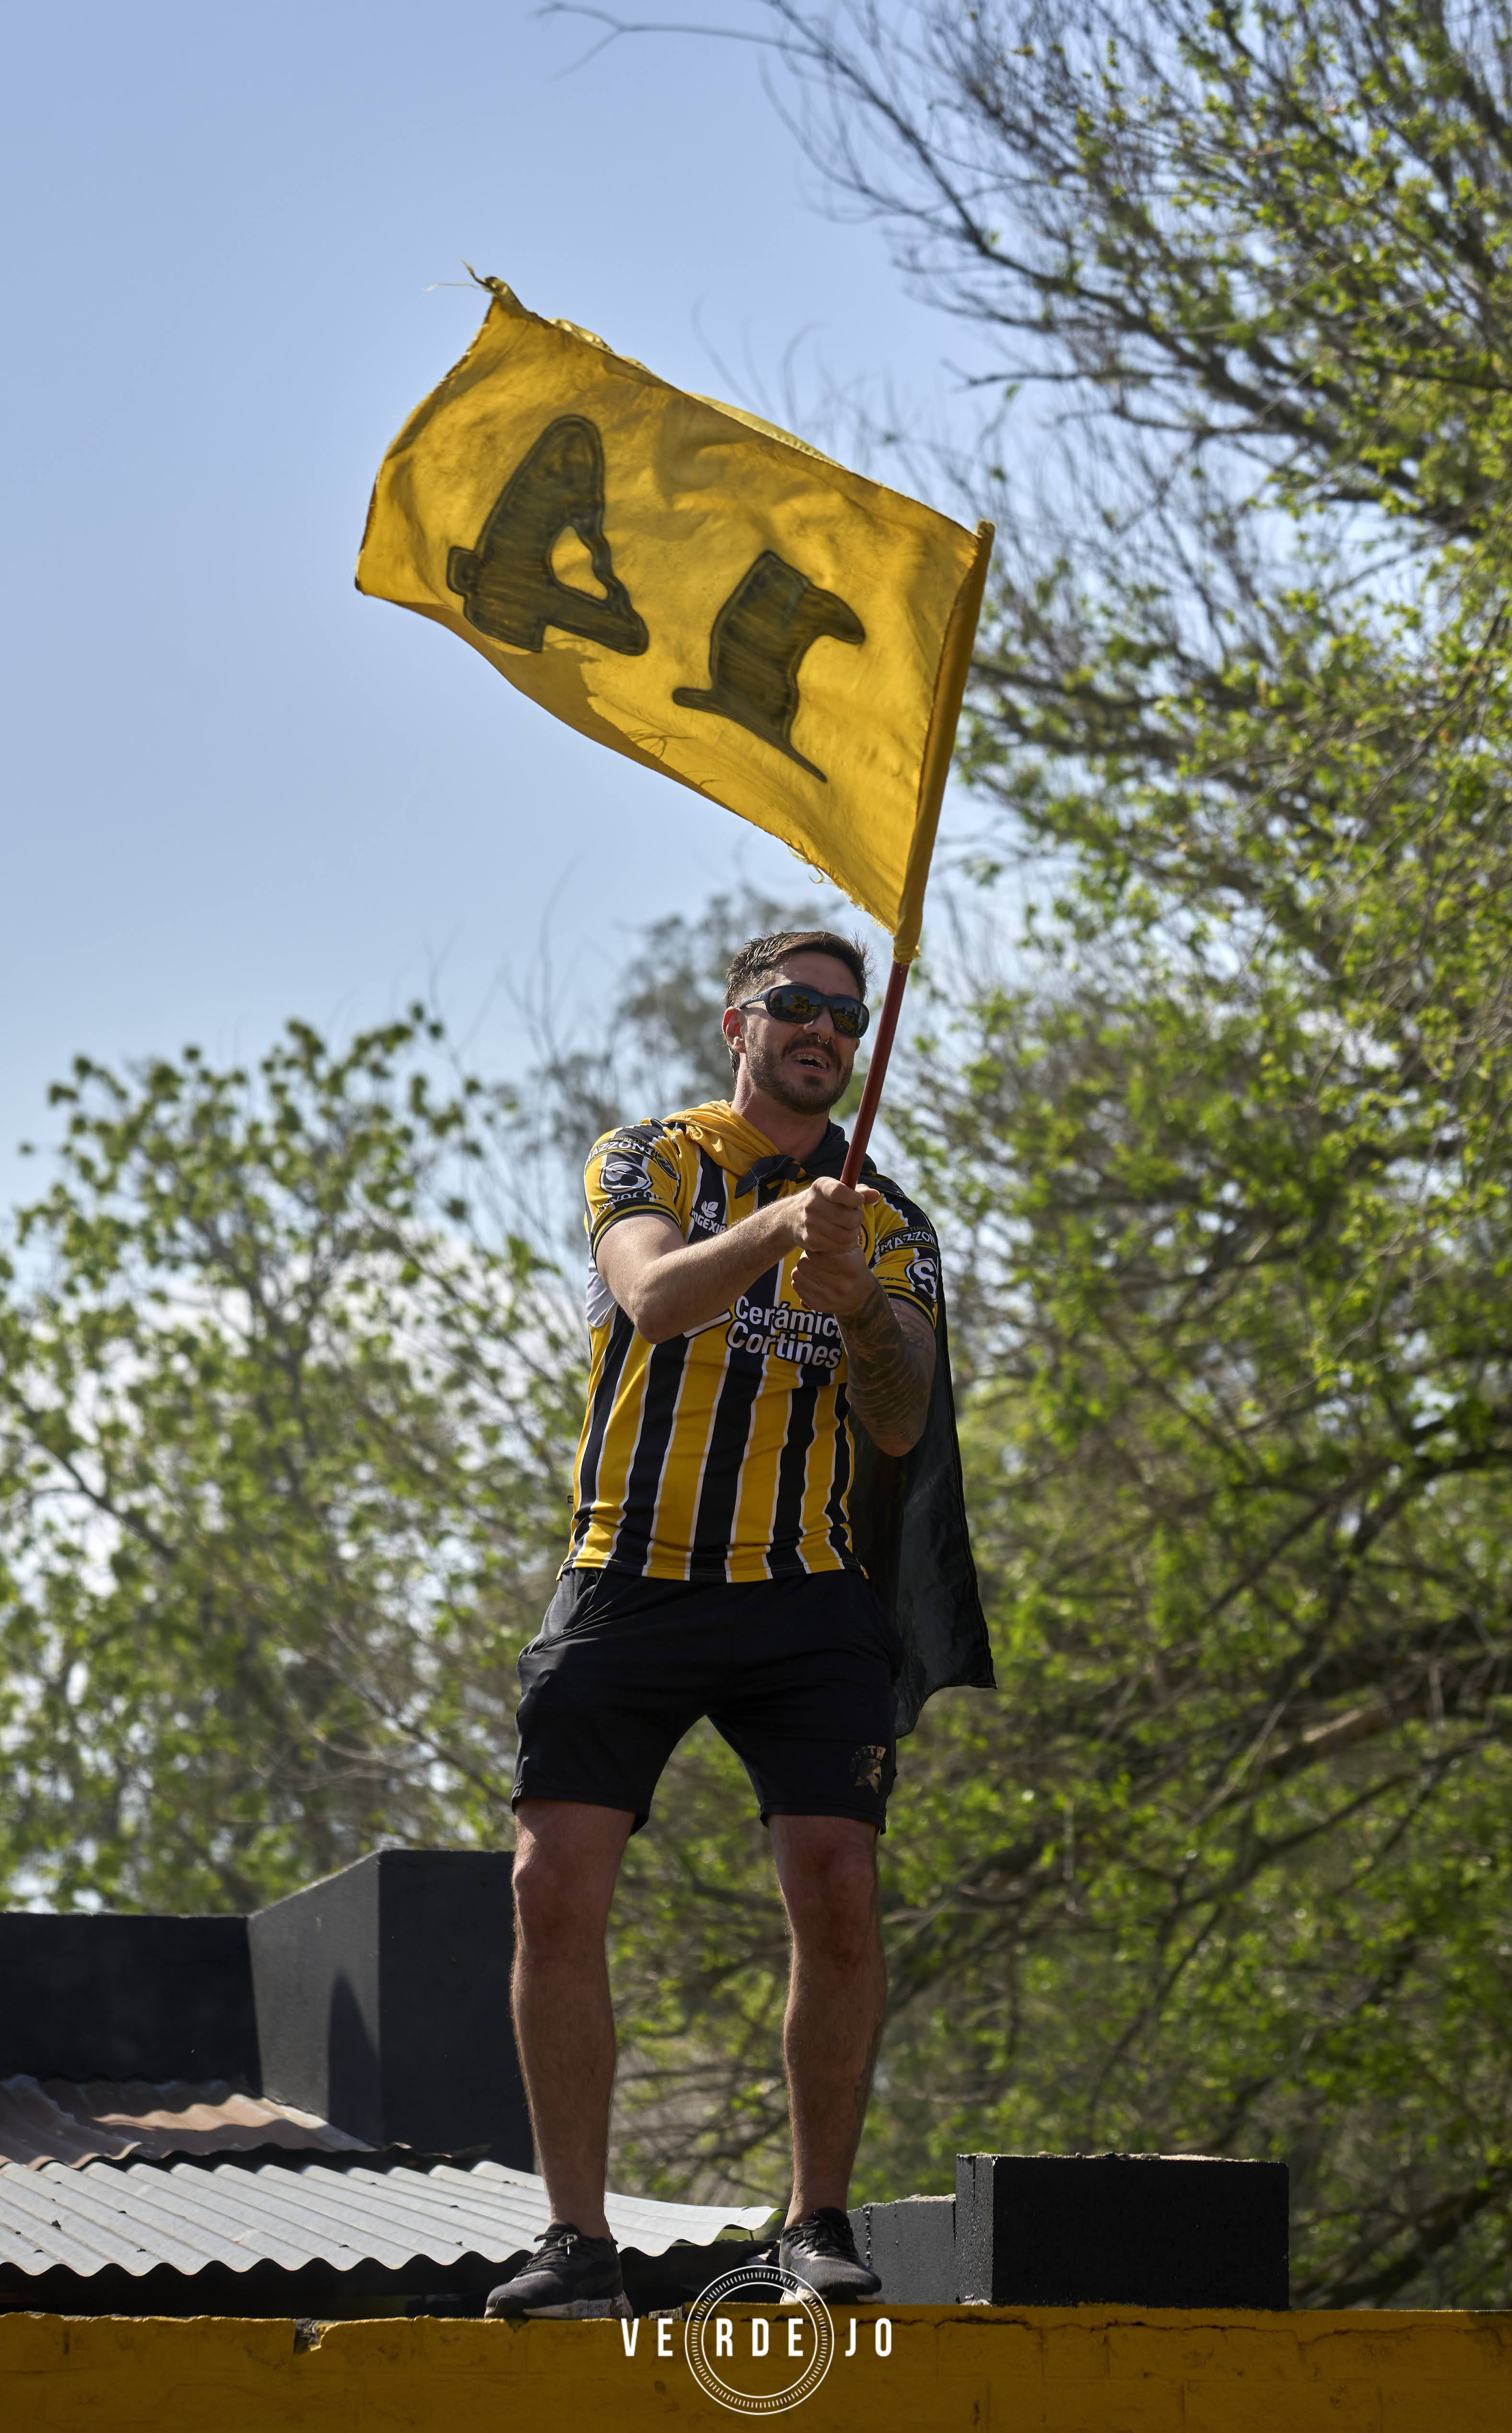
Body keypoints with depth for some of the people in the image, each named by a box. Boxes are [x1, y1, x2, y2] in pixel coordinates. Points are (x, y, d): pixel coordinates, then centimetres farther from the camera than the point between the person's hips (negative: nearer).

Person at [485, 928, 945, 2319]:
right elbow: (654, 1299, -16)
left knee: (839, 1892, -13)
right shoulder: (646, 1161, 6)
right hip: (627, 1581, -1)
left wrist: (863, 1306, -20)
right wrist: (777, 1228, -34)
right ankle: (580, 2242, -5)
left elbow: (901, 1429, 0)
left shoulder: (891, 1225, 12)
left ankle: (820, 2224, 0)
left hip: (804, 1595, 1)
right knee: (556, 1888, -11)